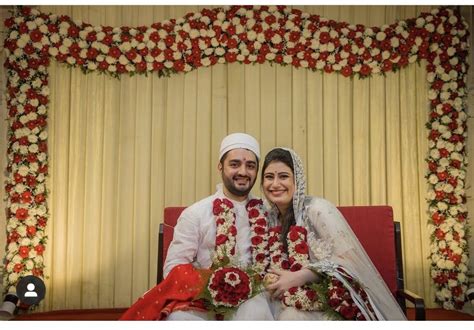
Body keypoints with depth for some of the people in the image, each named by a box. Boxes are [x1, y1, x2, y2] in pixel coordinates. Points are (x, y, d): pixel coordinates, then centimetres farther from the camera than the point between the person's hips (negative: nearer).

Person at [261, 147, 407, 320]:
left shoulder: (317, 209, -14)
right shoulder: (271, 217, 5)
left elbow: (348, 259, -20)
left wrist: (299, 277, -26)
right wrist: (272, 279, -8)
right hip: (301, 297, 5)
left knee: (291, 317, -31)